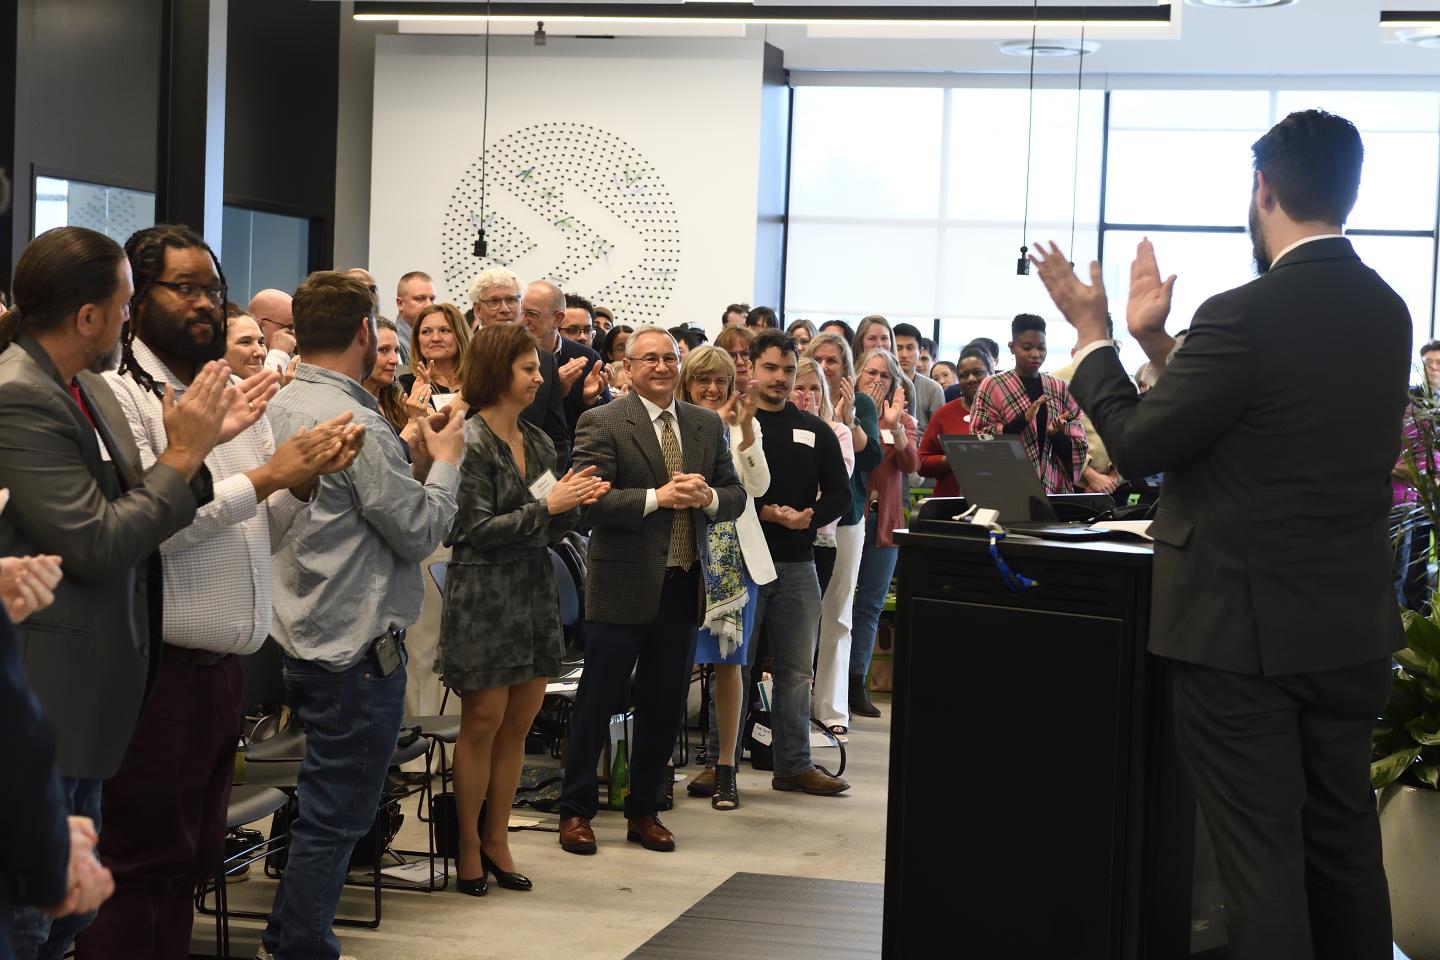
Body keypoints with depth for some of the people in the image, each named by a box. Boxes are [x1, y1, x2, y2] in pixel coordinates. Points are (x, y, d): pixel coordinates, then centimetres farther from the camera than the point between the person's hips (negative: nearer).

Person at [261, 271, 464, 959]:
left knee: (323, 809, 20)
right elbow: (421, 531, -15)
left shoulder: (282, 407, 9)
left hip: (307, 639, 10)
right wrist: (445, 460, -1)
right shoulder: (352, 422, -19)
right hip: (358, 648, -10)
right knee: (336, 818, -1)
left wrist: (415, 461, 8)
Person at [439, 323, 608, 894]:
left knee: (519, 723, 9)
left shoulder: (539, 444, 12)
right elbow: (477, 530, -15)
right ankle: (468, 847, 13)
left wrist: (576, 503, -4)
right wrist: (548, 506, -16)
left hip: (535, 592, 7)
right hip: (483, 596, -7)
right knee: (483, 723, 1)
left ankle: (496, 840, 21)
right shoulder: (470, 443, -10)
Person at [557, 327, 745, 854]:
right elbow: (590, 500, -16)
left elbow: (736, 495, 11)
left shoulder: (708, 424, 10)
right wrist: (658, 498, -22)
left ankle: (644, 811, 24)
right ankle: (576, 811, 14)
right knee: (598, 701, 3)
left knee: (664, 705, 11)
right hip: (623, 584, -5)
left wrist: (708, 497, -11)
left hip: (683, 585, 5)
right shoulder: (602, 423, -6)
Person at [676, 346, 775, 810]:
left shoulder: (742, 430, 9)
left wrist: (745, 428, -15)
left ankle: (724, 766, 12)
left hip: (735, 558, 2)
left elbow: (759, 485, -4)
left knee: (729, 662, 5)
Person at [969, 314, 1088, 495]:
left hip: (1053, 489, 2)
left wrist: (1056, 434, -12)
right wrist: (1023, 419, -18)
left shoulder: (1060, 389, 9)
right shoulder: (992, 386, 0)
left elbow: (1074, 450, 8)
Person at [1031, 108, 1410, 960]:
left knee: (1260, 854, 0)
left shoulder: (1247, 315, -20)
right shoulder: (1387, 312, 5)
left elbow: (1138, 444, -13)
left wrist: (1092, 331, -1)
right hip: (1349, 625, 7)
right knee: (1345, 843, 15)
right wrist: (1155, 340, 14)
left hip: (1245, 628, -7)